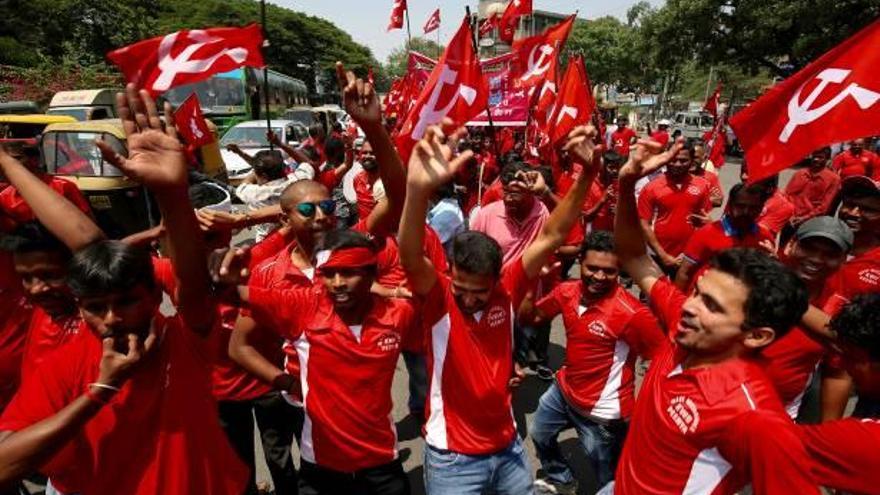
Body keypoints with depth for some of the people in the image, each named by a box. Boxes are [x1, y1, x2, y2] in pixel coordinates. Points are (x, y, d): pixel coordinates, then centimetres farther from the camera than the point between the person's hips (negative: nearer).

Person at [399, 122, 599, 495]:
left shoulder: (508, 290, -10)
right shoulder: (438, 297, -20)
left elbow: (551, 237, -14)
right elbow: (410, 258, -40)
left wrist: (587, 174, -25)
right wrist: (419, 190, -58)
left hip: (508, 446, 4)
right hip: (453, 458, -3)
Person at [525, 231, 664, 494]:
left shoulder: (632, 313, -30)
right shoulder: (567, 291, -10)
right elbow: (531, 316, 4)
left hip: (602, 411, -7)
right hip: (563, 390, 7)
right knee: (538, 434, 32)